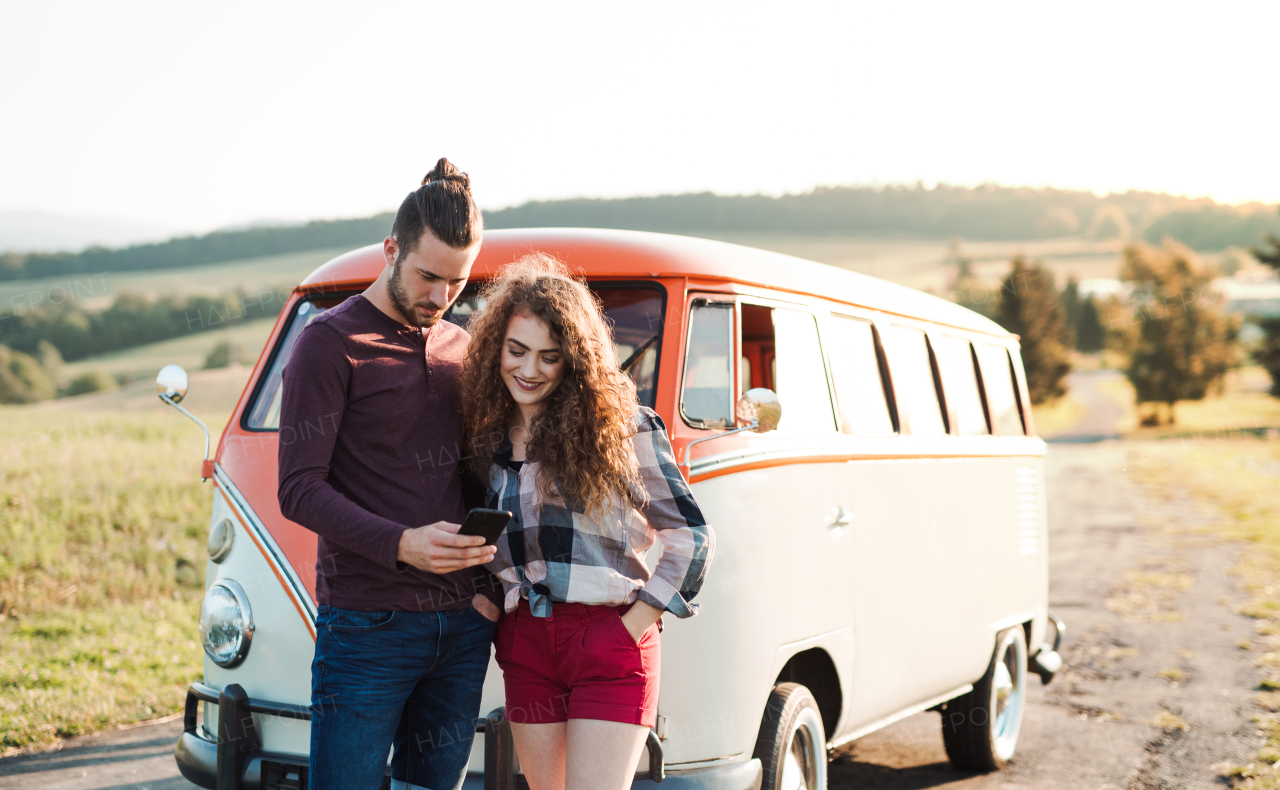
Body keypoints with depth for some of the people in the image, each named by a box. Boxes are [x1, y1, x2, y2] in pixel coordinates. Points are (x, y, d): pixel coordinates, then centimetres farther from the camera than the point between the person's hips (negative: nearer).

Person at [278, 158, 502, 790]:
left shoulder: (460, 348, 14)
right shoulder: (330, 342, -4)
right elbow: (299, 489, -11)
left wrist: (488, 584, 4)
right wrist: (400, 544, -24)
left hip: (462, 625, 6)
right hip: (367, 625, -6)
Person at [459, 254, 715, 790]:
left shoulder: (619, 423, -5)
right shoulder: (486, 433, 10)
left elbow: (691, 536, -4)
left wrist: (635, 624, -8)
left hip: (607, 645, -5)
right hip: (525, 646, 5)